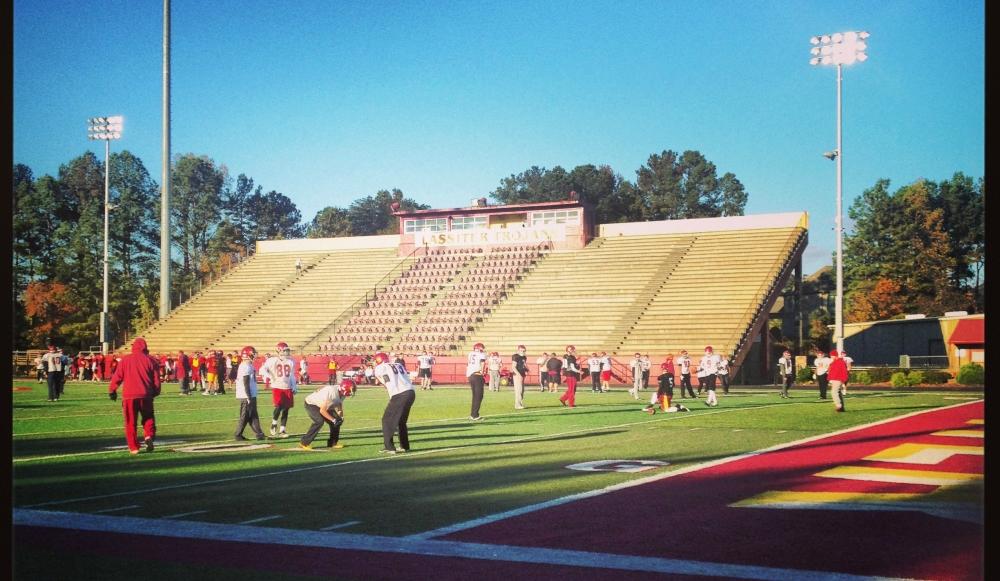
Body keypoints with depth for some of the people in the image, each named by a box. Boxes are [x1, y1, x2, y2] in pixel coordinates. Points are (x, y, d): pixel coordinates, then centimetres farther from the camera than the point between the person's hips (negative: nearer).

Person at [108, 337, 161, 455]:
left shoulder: (125, 360, 4)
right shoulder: (150, 360, 5)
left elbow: (117, 377, 4)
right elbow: (156, 379, 5)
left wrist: (112, 390, 15)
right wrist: (156, 392, 19)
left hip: (129, 395, 0)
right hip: (146, 395, 1)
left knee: (130, 422, 7)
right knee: (148, 418, 16)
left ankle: (133, 447, 5)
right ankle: (149, 436, -10)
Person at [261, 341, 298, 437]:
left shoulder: (291, 361, 9)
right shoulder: (272, 360, -6)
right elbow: (262, 369, -4)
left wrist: (294, 386, 14)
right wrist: (267, 376, -21)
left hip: (288, 388, 5)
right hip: (277, 387, -5)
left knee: (286, 409, 4)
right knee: (279, 407, -18)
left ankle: (282, 430, 12)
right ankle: (274, 424, 8)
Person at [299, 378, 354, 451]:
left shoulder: (341, 393, -11)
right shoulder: (331, 392, -37)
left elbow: (339, 407, 5)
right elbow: (322, 410, -32)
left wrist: (340, 417, -13)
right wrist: (333, 420, -27)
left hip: (323, 405, 9)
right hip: (311, 404, -9)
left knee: (337, 420, 0)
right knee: (319, 421, -27)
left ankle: (333, 442, 13)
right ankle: (304, 443, -17)